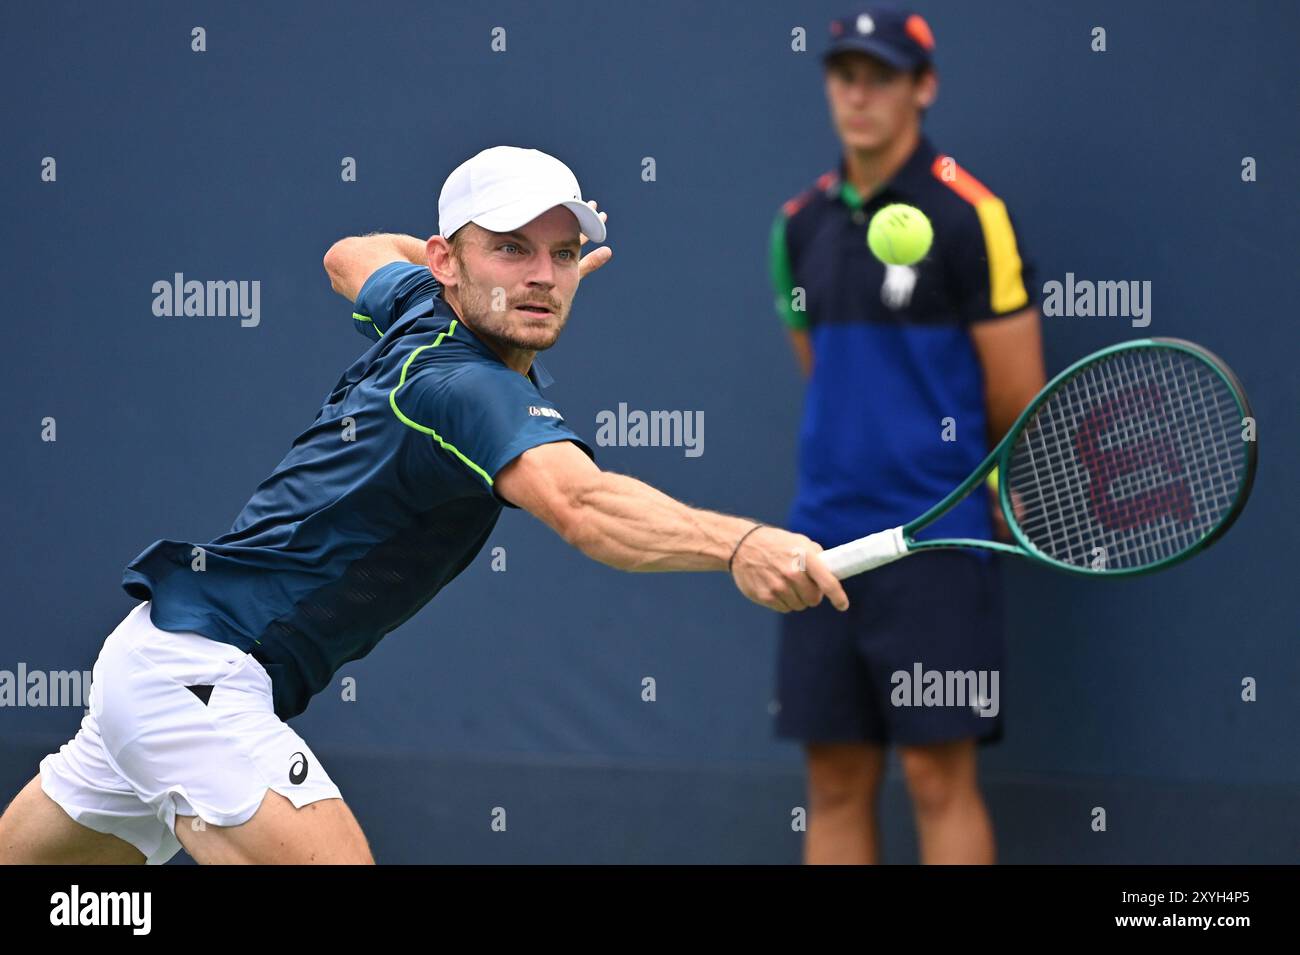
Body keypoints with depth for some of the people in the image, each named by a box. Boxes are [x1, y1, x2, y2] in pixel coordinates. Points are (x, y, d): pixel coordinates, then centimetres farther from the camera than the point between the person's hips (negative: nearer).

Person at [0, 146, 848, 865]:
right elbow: (580, 504, -44)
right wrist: (741, 545, -59)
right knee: (332, 859, -27)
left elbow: (354, 254, 32)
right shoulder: (467, 386, -23)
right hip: (200, 669, -11)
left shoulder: (420, 309, 5)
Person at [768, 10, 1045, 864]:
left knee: (938, 774, -6)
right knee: (837, 779, 6)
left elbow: (1018, 393, -5)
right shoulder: (804, 223, 11)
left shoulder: (967, 216, -7)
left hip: (934, 537, -6)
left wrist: (984, 489, 7)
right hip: (824, 535, 6)